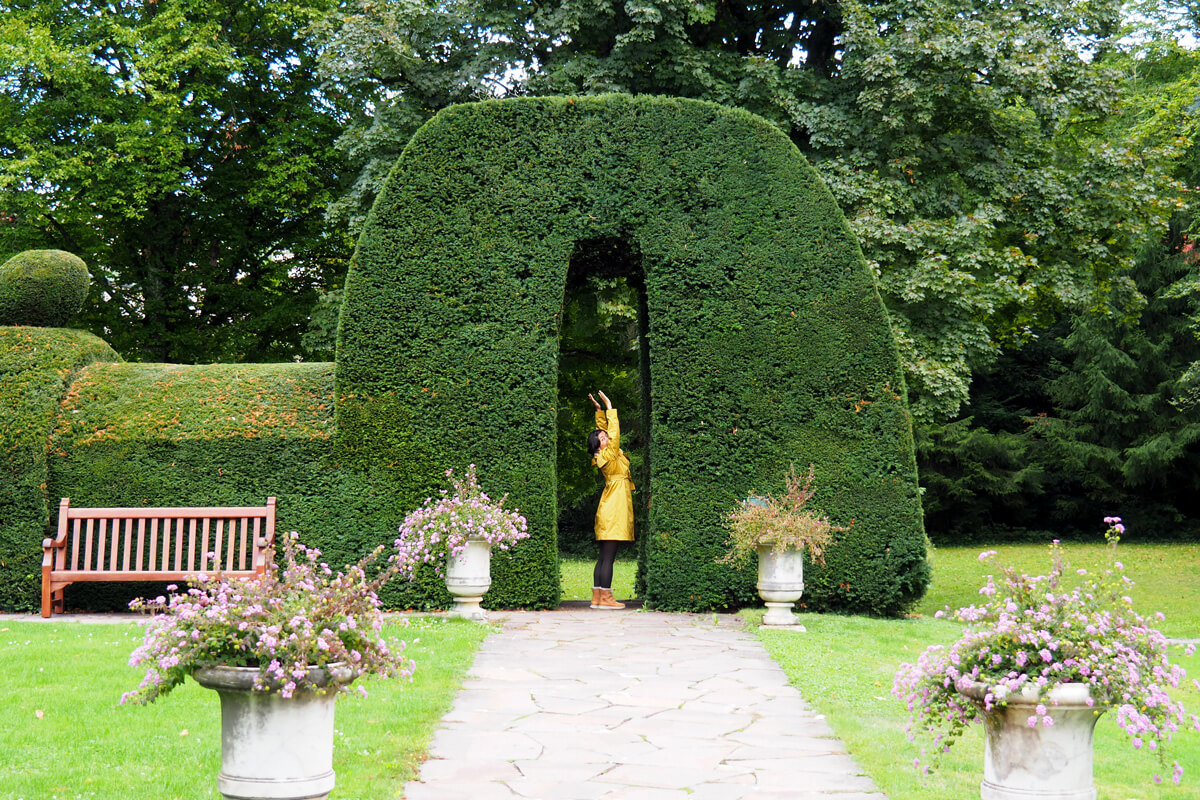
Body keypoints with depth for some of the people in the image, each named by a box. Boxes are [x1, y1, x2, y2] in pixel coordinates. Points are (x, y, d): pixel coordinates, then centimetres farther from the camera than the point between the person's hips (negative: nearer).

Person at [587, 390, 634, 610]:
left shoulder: (605, 455, 10)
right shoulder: (609, 456, -13)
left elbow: (604, 430, 21)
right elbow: (614, 433, -15)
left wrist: (599, 410, 19)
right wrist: (609, 408, -11)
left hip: (608, 511, 9)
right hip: (614, 510, -9)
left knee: (604, 556, 8)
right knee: (608, 556, -7)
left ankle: (597, 597, 10)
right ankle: (605, 597, -5)